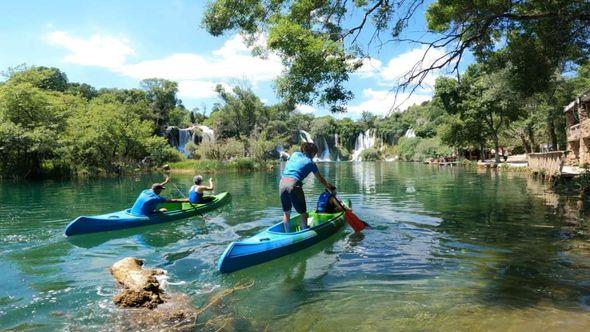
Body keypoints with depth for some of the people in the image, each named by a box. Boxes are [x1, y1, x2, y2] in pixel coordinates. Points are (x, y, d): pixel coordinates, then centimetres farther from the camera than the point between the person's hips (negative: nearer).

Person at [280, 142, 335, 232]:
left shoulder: (294, 154, 18)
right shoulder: (311, 163, 9)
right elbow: (320, 179, 19)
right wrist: (328, 187, 35)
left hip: (282, 182, 5)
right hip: (293, 184, -5)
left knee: (286, 212, 18)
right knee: (303, 213, 9)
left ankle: (287, 234, 24)